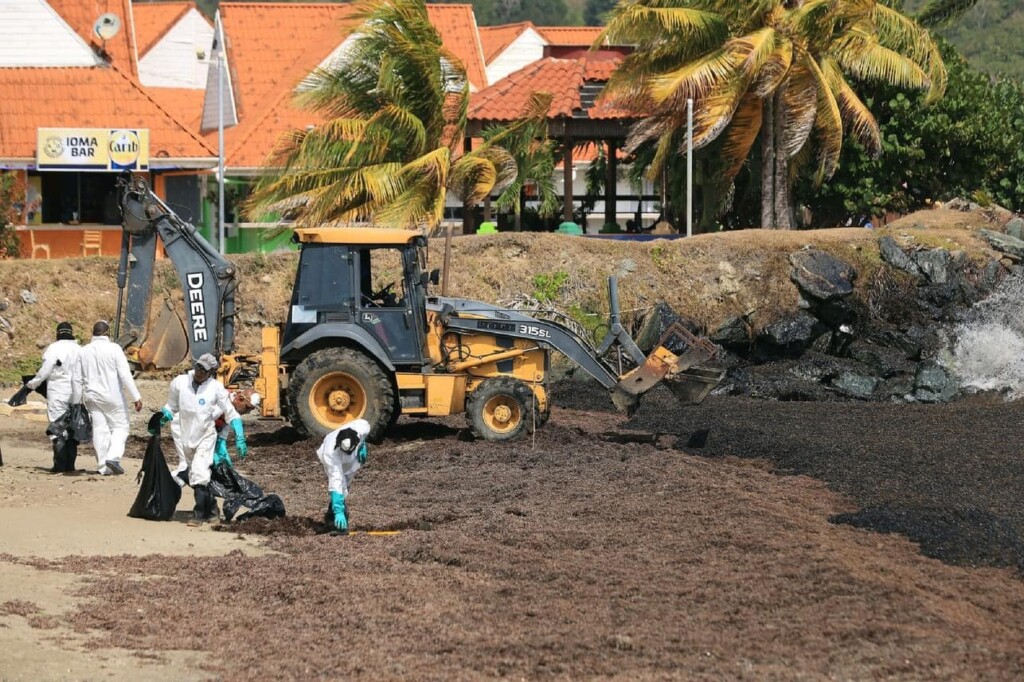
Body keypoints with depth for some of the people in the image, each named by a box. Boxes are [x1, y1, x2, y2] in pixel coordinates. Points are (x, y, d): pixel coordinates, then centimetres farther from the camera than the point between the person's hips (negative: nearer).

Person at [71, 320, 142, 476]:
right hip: (112, 396, -4)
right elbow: (125, 375, -12)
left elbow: (76, 379, 9)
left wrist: (76, 402, 16)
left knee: (99, 430, 6)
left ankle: (104, 467, 4)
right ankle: (113, 457, -13)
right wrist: (136, 397, -10)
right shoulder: (113, 349, -8)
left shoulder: (84, 351, 6)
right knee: (120, 426, 7)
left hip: (92, 397, 4)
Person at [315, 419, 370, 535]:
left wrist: (362, 447, -10)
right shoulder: (330, 454, -48)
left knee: (344, 485, 12)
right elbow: (335, 482, -50)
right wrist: (338, 511, -53)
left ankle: (331, 516, 31)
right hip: (335, 460, -4)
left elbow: (365, 424, -13)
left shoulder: (361, 429, -42)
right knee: (339, 486, -23)